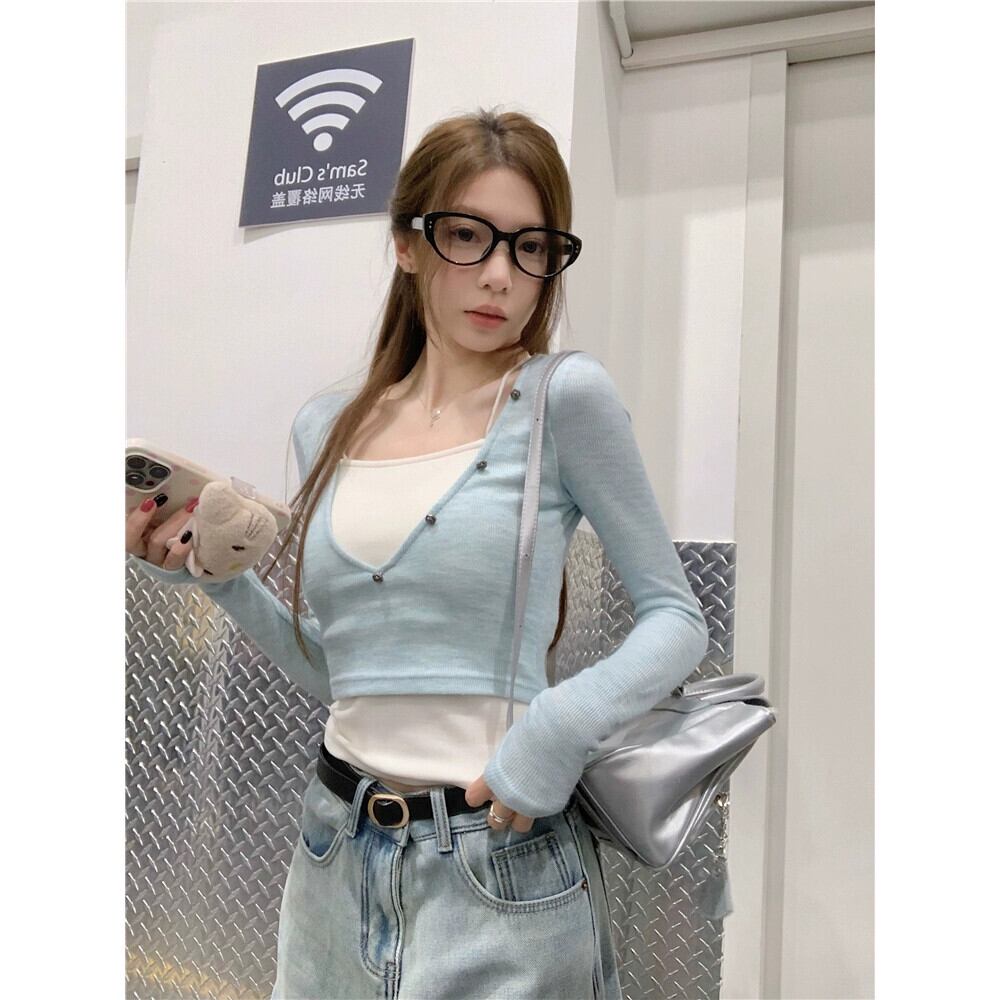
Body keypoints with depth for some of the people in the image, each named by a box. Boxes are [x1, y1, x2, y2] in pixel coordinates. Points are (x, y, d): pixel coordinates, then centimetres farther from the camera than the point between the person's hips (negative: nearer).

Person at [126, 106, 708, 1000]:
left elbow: (676, 618, -6)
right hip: (337, 857, 5)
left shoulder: (565, 399, -11)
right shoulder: (328, 428, 4)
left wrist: (564, 723, -22)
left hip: (501, 868, -4)